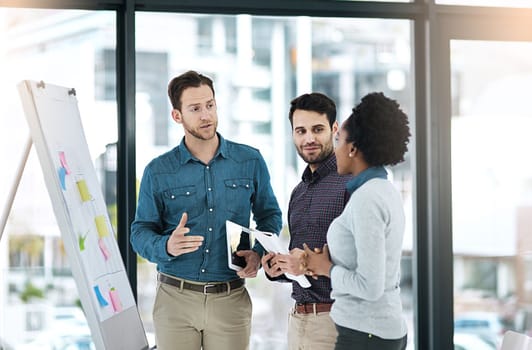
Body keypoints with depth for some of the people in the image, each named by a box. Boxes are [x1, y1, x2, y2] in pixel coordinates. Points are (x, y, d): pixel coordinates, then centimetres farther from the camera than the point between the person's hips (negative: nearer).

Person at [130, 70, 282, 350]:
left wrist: (258, 252, -6)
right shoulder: (158, 172, 0)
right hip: (175, 298, 0)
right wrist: (166, 246, -22)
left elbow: (269, 215, 13)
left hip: (231, 299, 1)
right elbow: (140, 233, 0)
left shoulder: (250, 161, 4)